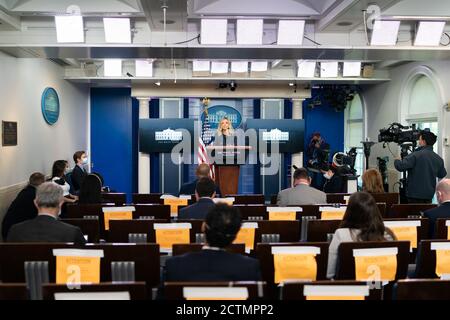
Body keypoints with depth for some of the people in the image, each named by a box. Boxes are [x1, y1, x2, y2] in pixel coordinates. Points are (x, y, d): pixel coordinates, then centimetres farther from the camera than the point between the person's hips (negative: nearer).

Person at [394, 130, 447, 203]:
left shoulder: (415, 155, -15)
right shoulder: (438, 159, 4)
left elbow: (400, 166, -21)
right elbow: (442, 175, 16)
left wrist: (397, 160, 1)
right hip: (429, 195, 6)